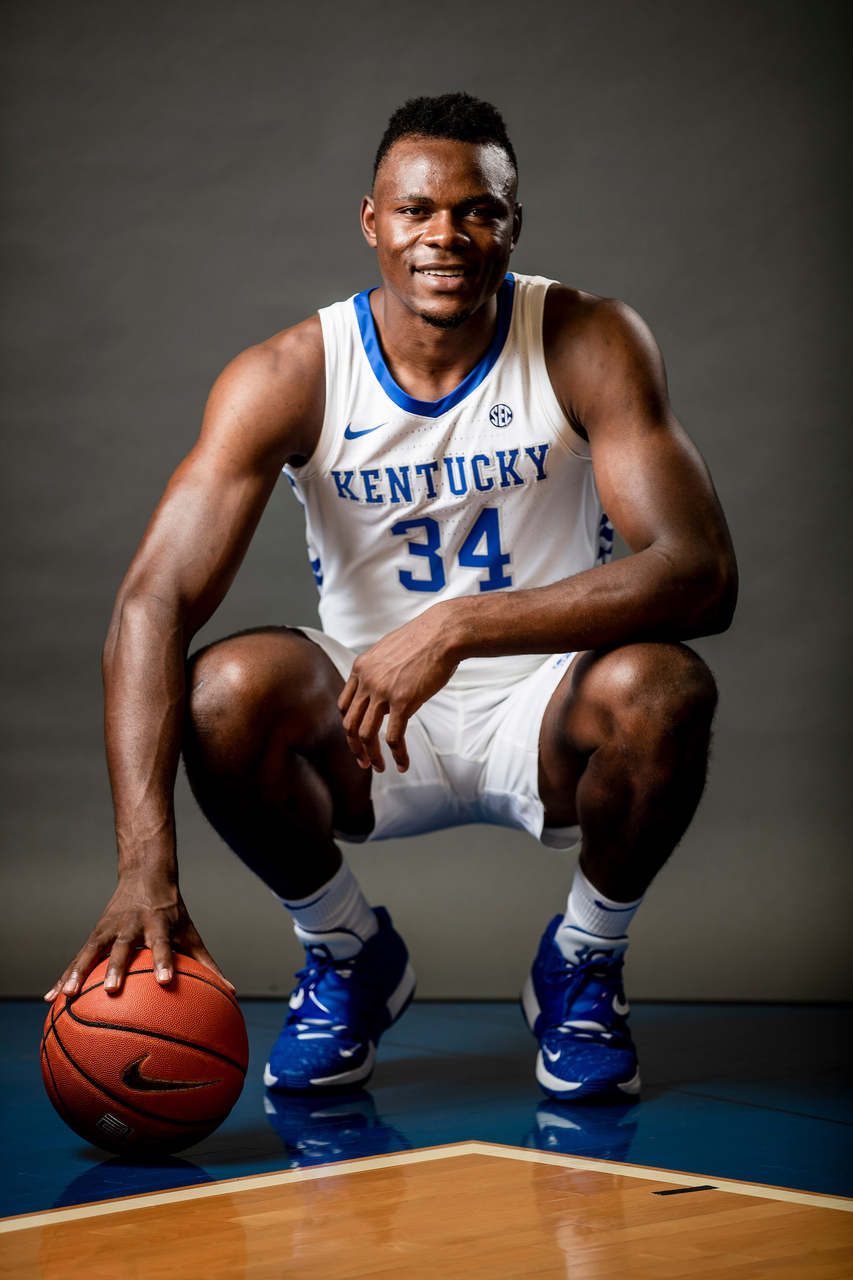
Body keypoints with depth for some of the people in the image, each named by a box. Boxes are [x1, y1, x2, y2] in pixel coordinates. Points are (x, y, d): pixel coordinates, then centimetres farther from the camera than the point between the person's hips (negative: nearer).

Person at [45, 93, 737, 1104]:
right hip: (366, 723, 1)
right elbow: (152, 602, -24)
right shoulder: (290, 376, -15)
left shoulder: (590, 345, -15)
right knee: (228, 689, -30)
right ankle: (346, 954, 2)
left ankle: (583, 965, 0)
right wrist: (146, 863, -38)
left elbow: (701, 575, -26)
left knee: (660, 686, -33)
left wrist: (458, 626, -38)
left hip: (543, 713, 0)